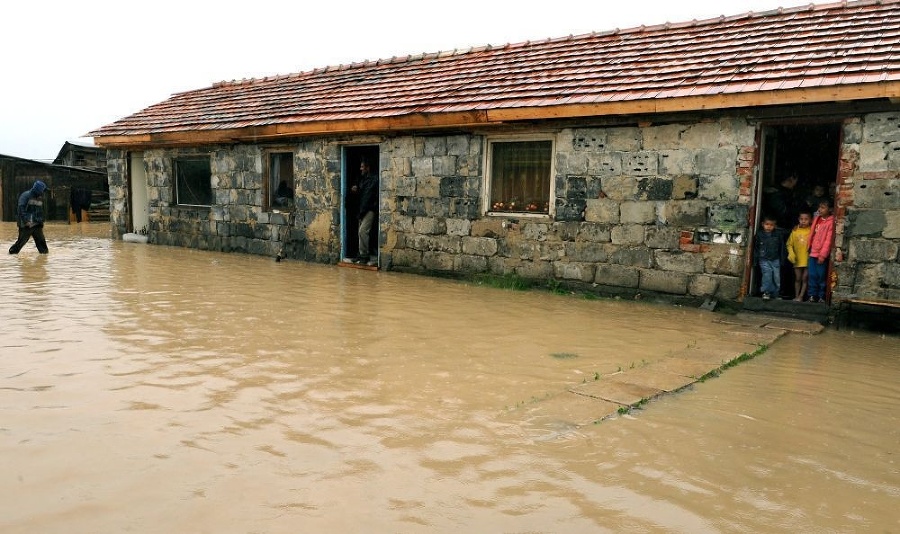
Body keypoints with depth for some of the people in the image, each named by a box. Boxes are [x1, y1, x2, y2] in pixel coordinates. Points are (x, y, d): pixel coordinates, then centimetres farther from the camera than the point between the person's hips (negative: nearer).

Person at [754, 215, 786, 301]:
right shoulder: (759, 235, 0)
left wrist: (782, 260, 7)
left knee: (777, 277, 4)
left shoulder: (778, 234, 3)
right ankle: (766, 293, -10)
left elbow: (782, 248, 8)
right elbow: (755, 248, 6)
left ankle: (775, 294, 15)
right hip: (764, 260, -2)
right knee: (767, 274, -17)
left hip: (775, 260, 2)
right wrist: (756, 260, 4)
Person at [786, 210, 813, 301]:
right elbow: (789, 244, 5)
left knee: (805, 278, 3)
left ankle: (801, 296, 10)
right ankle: (796, 296, 19)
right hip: (797, 259, 3)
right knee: (797, 279, 11)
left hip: (808, 259, -3)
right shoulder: (795, 230, 2)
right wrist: (791, 253, -9)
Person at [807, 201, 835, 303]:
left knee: (821, 276, -1)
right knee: (812, 275, 5)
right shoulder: (816, 219, 12)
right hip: (813, 252, 5)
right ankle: (812, 295, 10)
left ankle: (822, 296, 7)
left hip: (822, 254, -5)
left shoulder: (830, 222, -8)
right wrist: (809, 248, 14)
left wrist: (823, 255, -15)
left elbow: (828, 240, -12)